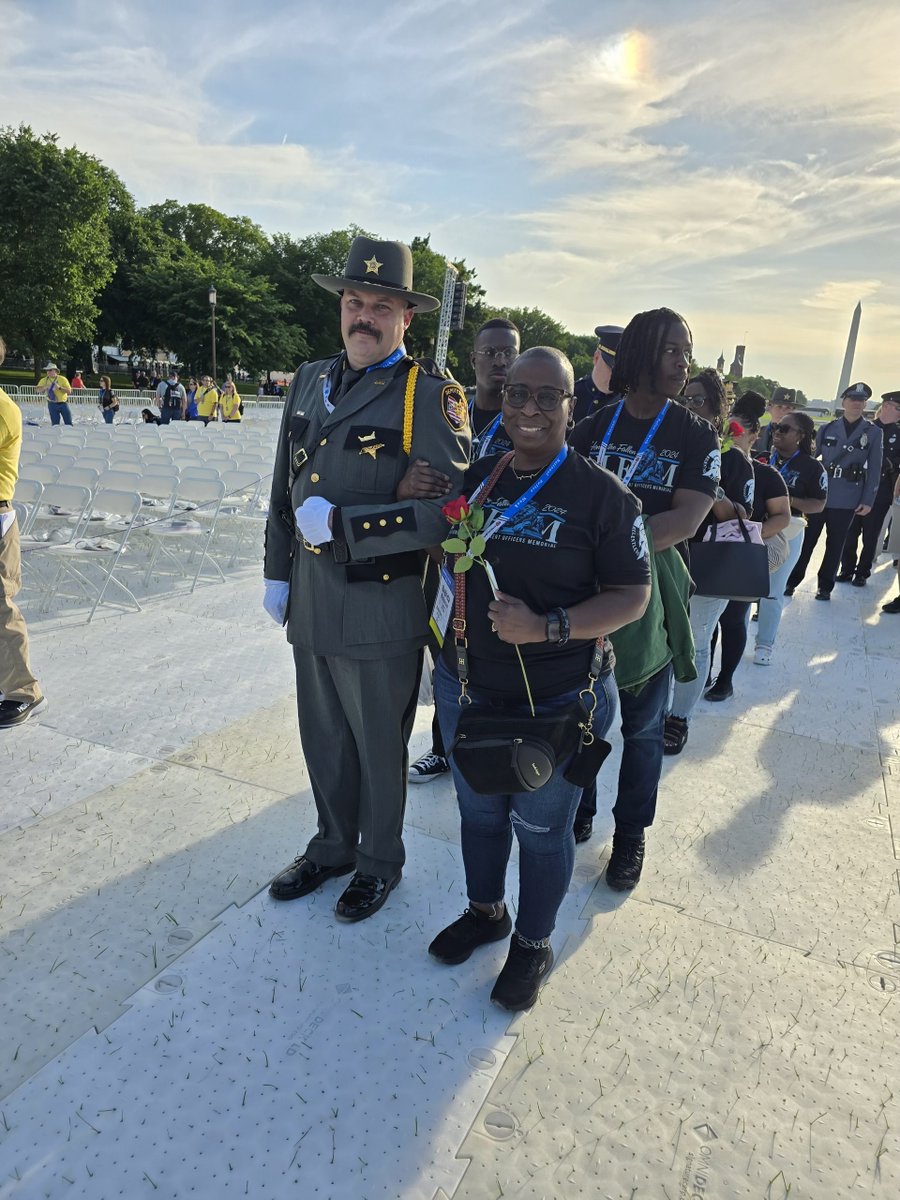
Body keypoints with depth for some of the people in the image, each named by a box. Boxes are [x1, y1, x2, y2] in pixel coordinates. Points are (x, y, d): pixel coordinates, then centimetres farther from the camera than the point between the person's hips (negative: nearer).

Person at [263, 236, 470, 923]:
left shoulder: (431, 397, -12)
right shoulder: (310, 381, 9)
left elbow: (445, 510, -20)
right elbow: (286, 485, 15)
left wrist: (340, 524, -21)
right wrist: (278, 571, 14)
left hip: (380, 610, -6)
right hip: (310, 605, 6)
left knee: (379, 746, 13)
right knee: (324, 740, 21)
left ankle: (380, 861, 38)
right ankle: (333, 846, 45)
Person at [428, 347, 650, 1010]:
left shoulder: (603, 494, -13)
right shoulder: (477, 476, 2)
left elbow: (633, 595, -14)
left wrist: (548, 628, -26)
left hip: (558, 702, -5)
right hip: (466, 688, 5)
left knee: (542, 827, 15)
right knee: (479, 811, 24)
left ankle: (534, 943, 42)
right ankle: (485, 911, 52)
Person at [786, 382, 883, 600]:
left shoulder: (874, 433, 3)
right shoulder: (826, 429, 5)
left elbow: (874, 469, 2)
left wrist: (868, 500, -4)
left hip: (846, 500, 0)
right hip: (817, 495, 0)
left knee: (835, 543, 8)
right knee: (806, 539, 4)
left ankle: (825, 586, 19)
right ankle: (791, 581, 13)